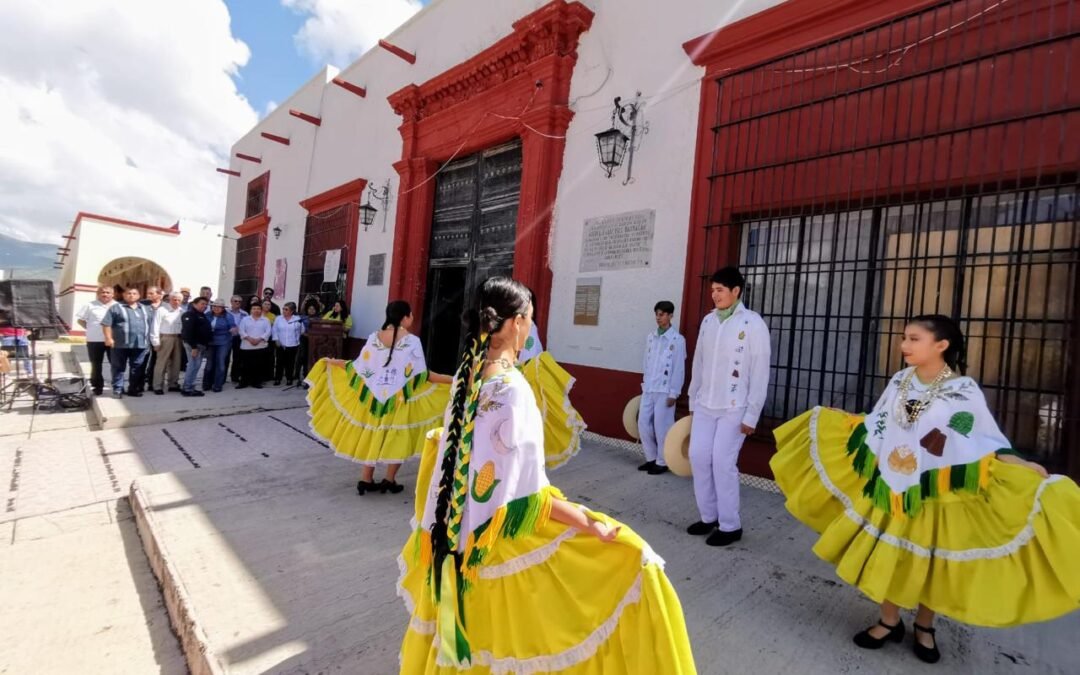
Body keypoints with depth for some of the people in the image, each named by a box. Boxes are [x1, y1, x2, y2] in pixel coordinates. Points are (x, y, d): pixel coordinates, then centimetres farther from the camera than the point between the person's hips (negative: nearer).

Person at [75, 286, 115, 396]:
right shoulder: (90, 305, 3)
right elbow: (80, 319, 8)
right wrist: (90, 328, -1)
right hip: (95, 340, 0)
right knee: (96, 365, 9)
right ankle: (97, 387, 19)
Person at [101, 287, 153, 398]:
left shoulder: (144, 309, 17)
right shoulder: (116, 307, 2)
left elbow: (150, 324, 19)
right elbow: (106, 324, -3)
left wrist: (149, 340, 13)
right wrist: (109, 338, -12)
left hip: (141, 344, 4)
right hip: (121, 344, -3)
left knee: (138, 368, 7)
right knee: (119, 368, 3)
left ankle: (134, 389, 15)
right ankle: (117, 389, 10)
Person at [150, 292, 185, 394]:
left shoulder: (182, 311, 8)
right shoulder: (161, 310, -5)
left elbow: (185, 326, 8)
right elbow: (155, 326, -7)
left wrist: (184, 339, 3)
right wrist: (156, 342, -11)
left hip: (178, 338, 5)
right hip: (165, 338, -5)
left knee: (176, 363, 11)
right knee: (161, 363, -1)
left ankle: (173, 384, 22)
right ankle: (158, 386, 5)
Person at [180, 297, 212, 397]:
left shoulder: (201, 315, 19)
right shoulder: (190, 314, -11)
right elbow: (188, 332, -20)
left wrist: (206, 345, 17)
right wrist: (193, 346, -25)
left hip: (201, 344, 10)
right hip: (194, 344, -10)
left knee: (195, 366, 12)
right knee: (194, 365, -9)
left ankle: (190, 387, 18)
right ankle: (187, 389, -4)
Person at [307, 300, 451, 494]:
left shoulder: (374, 337, -2)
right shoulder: (412, 341, -13)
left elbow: (359, 367, 2)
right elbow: (421, 376, -15)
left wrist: (331, 362, 20)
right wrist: (453, 379, -11)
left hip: (374, 396, 4)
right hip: (400, 398, -4)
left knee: (372, 435, 17)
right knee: (397, 438, 13)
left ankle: (366, 480, 23)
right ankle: (389, 480, 20)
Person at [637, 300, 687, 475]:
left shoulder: (677, 339, -8)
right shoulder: (650, 337, 8)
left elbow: (679, 368, -9)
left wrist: (673, 393, -11)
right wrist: (644, 384, 13)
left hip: (665, 390, -5)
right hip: (648, 389, 6)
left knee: (661, 427, 2)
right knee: (643, 424, 7)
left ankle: (662, 462, 17)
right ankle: (651, 458, 24)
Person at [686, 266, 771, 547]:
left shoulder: (753, 324, -9)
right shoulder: (708, 321, 7)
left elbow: (760, 373, -9)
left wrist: (751, 415, -11)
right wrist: (693, 400, 13)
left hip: (734, 408, -5)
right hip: (705, 405, 5)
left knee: (723, 462, -4)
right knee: (699, 458, 5)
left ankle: (730, 525, 13)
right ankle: (708, 516, 22)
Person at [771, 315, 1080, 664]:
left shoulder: (965, 391, -12)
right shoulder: (899, 381, -1)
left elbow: (987, 442, -10)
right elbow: (874, 428, 7)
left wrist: (1020, 465, -27)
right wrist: (826, 419, 9)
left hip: (936, 494, -3)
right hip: (891, 488, 3)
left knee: (930, 560, 12)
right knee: (889, 555, 11)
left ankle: (924, 626, 36)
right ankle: (890, 622, 30)